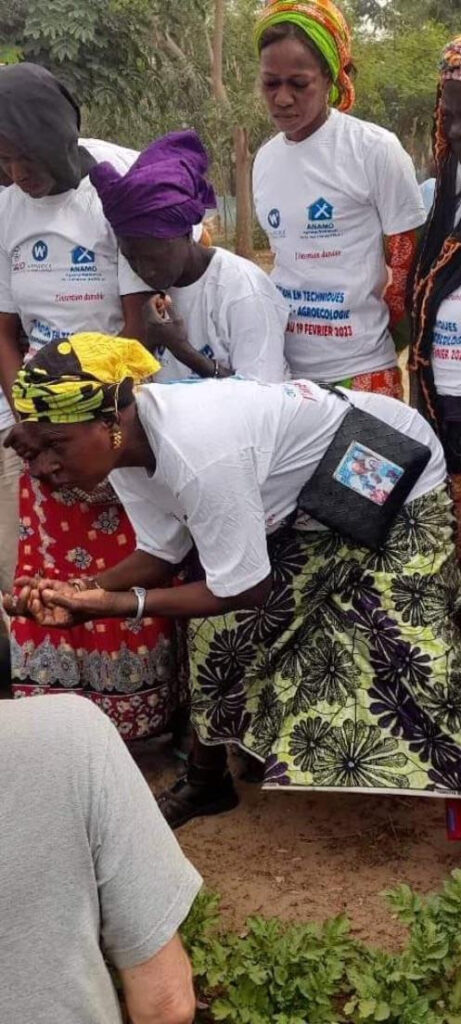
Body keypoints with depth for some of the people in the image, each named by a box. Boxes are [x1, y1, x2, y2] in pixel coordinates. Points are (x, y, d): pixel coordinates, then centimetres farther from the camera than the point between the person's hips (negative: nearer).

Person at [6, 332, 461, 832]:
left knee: (406, 655, -9)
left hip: (399, 477, -8)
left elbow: (243, 591, -30)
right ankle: (205, 780, 27)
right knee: (218, 628, 8)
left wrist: (115, 603, -29)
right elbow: (161, 555, -4)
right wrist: (83, 593, -20)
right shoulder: (125, 440, -15)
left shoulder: (201, 454, -41)